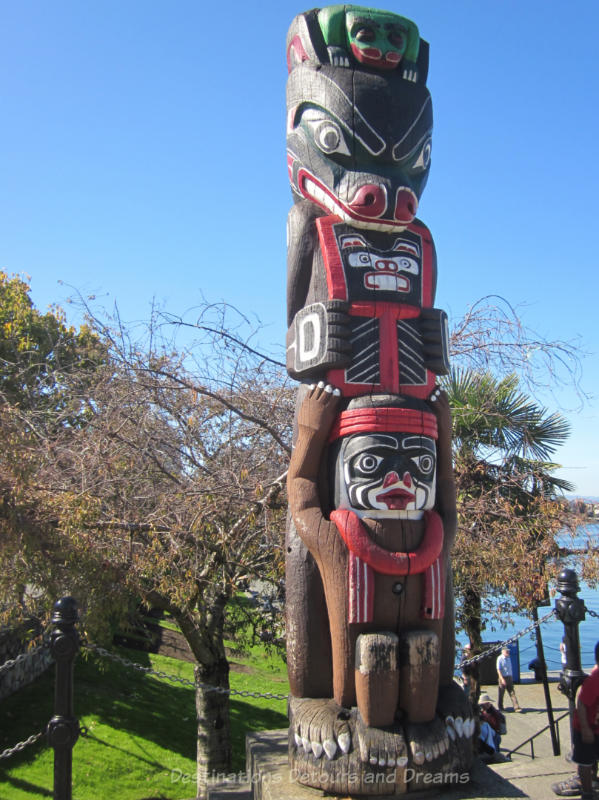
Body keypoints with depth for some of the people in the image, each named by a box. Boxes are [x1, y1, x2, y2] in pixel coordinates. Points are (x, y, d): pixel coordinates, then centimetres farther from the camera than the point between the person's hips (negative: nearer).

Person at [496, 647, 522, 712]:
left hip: (509, 677, 6)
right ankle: (500, 708, 17)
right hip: (502, 678, -6)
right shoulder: (500, 659, -11)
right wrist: (502, 679, -22)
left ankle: (516, 707, -5)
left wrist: (511, 677, 18)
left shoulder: (508, 658, 12)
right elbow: (498, 670, -15)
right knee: (501, 693, 4)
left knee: (512, 693, -1)